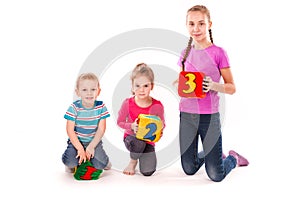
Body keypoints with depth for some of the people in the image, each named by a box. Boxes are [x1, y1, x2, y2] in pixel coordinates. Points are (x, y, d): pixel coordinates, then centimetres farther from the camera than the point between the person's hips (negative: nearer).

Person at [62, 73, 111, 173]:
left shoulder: (101, 107, -8)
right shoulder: (74, 108, -13)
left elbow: (101, 130, -7)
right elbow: (70, 131, -13)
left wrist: (91, 146, -15)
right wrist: (80, 149, -19)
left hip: (94, 141, 1)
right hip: (76, 141, -1)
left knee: (100, 164, -21)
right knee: (69, 161, -27)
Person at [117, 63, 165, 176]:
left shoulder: (157, 106, -15)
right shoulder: (128, 104, -16)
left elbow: (162, 124, -1)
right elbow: (120, 122, -3)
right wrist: (131, 126, -23)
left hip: (149, 140, 1)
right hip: (131, 137, -1)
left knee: (148, 172, -16)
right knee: (139, 142, -38)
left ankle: (142, 156, 21)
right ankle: (133, 162, -3)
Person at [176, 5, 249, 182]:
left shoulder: (218, 53, -7)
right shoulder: (186, 54, 6)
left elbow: (231, 88, -4)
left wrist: (213, 85, -23)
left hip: (209, 116, -4)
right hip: (186, 115, 4)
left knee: (216, 175, -3)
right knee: (189, 169, 9)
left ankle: (233, 158, 29)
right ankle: (208, 153, 39)